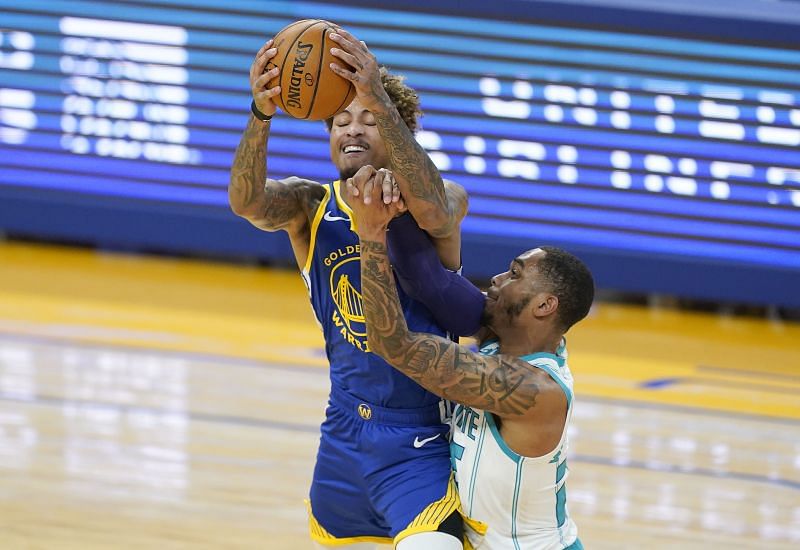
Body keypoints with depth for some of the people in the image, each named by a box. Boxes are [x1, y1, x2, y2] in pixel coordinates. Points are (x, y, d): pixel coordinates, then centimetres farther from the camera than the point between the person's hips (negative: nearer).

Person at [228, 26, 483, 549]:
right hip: (345, 434, 5)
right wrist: (261, 114, -40)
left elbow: (432, 209, -32)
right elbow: (246, 201, -20)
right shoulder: (309, 206, 2)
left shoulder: (445, 201, -7)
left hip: (422, 445, -5)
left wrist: (380, 103, -44)